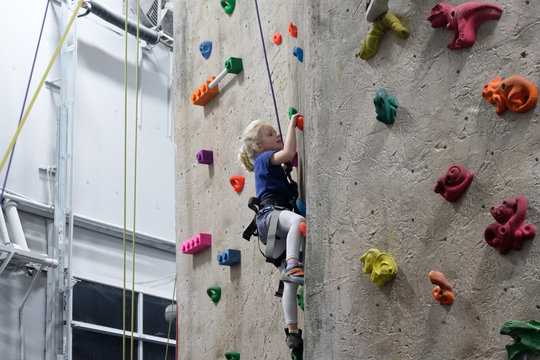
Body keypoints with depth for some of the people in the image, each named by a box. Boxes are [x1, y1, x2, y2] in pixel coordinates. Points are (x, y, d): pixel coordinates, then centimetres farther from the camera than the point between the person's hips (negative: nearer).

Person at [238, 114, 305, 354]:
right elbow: (287, 153, -16)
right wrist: (292, 123, -6)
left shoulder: (273, 165, 29)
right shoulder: (265, 158, 4)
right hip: (270, 213, -9)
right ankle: (292, 266, -61)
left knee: (290, 282, 0)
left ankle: (292, 332, -4)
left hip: (277, 217, 9)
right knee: (298, 220, -44)